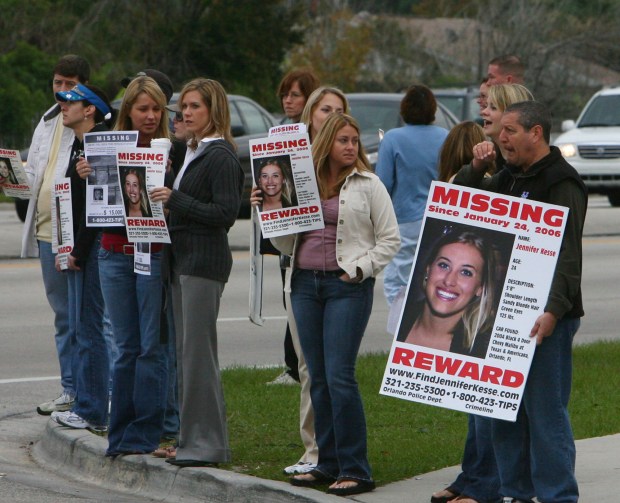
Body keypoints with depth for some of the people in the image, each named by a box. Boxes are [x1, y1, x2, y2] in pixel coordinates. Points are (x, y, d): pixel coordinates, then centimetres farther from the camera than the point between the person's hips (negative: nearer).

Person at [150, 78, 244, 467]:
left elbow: (226, 212, -19)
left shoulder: (221, 157, -11)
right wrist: (167, 198, 3)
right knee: (185, 353, 11)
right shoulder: (192, 153, 17)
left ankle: (207, 443, -5)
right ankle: (195, 439, 16)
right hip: (183, 259, 10)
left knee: (198, 352, -8)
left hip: (205, 261, -10)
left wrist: (176, 200, -19)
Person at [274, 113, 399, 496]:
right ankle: (328, 464, 16)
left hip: (348, 288, -5)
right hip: (305, 284, 5)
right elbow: (286, 243, 15)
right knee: (318, 379, 8)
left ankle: (355, 470, -7)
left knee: (340, 376, -11)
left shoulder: (368, 185, 1)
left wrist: (360, 270, -10)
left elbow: (390, 240, 0)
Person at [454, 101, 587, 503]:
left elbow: (567, 255, -20)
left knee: (546, 409, -9)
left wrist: (554, 310, -30)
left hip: (548, 317, -9)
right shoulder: (512, 178, 17)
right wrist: (476, 168, 7)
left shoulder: (562, 183, -12)